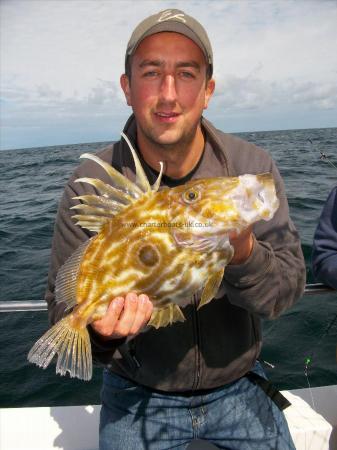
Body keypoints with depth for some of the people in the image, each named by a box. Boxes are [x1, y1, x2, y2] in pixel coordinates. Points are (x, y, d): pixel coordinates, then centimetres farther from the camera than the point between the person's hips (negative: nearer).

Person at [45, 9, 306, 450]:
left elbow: (290, 285, -14)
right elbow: (64, 305, -13)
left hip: (238, 386, 2)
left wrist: (244, 256, -36)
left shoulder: (253, 167, -14)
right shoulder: (90, 185, -18)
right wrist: (100, 333, -35)